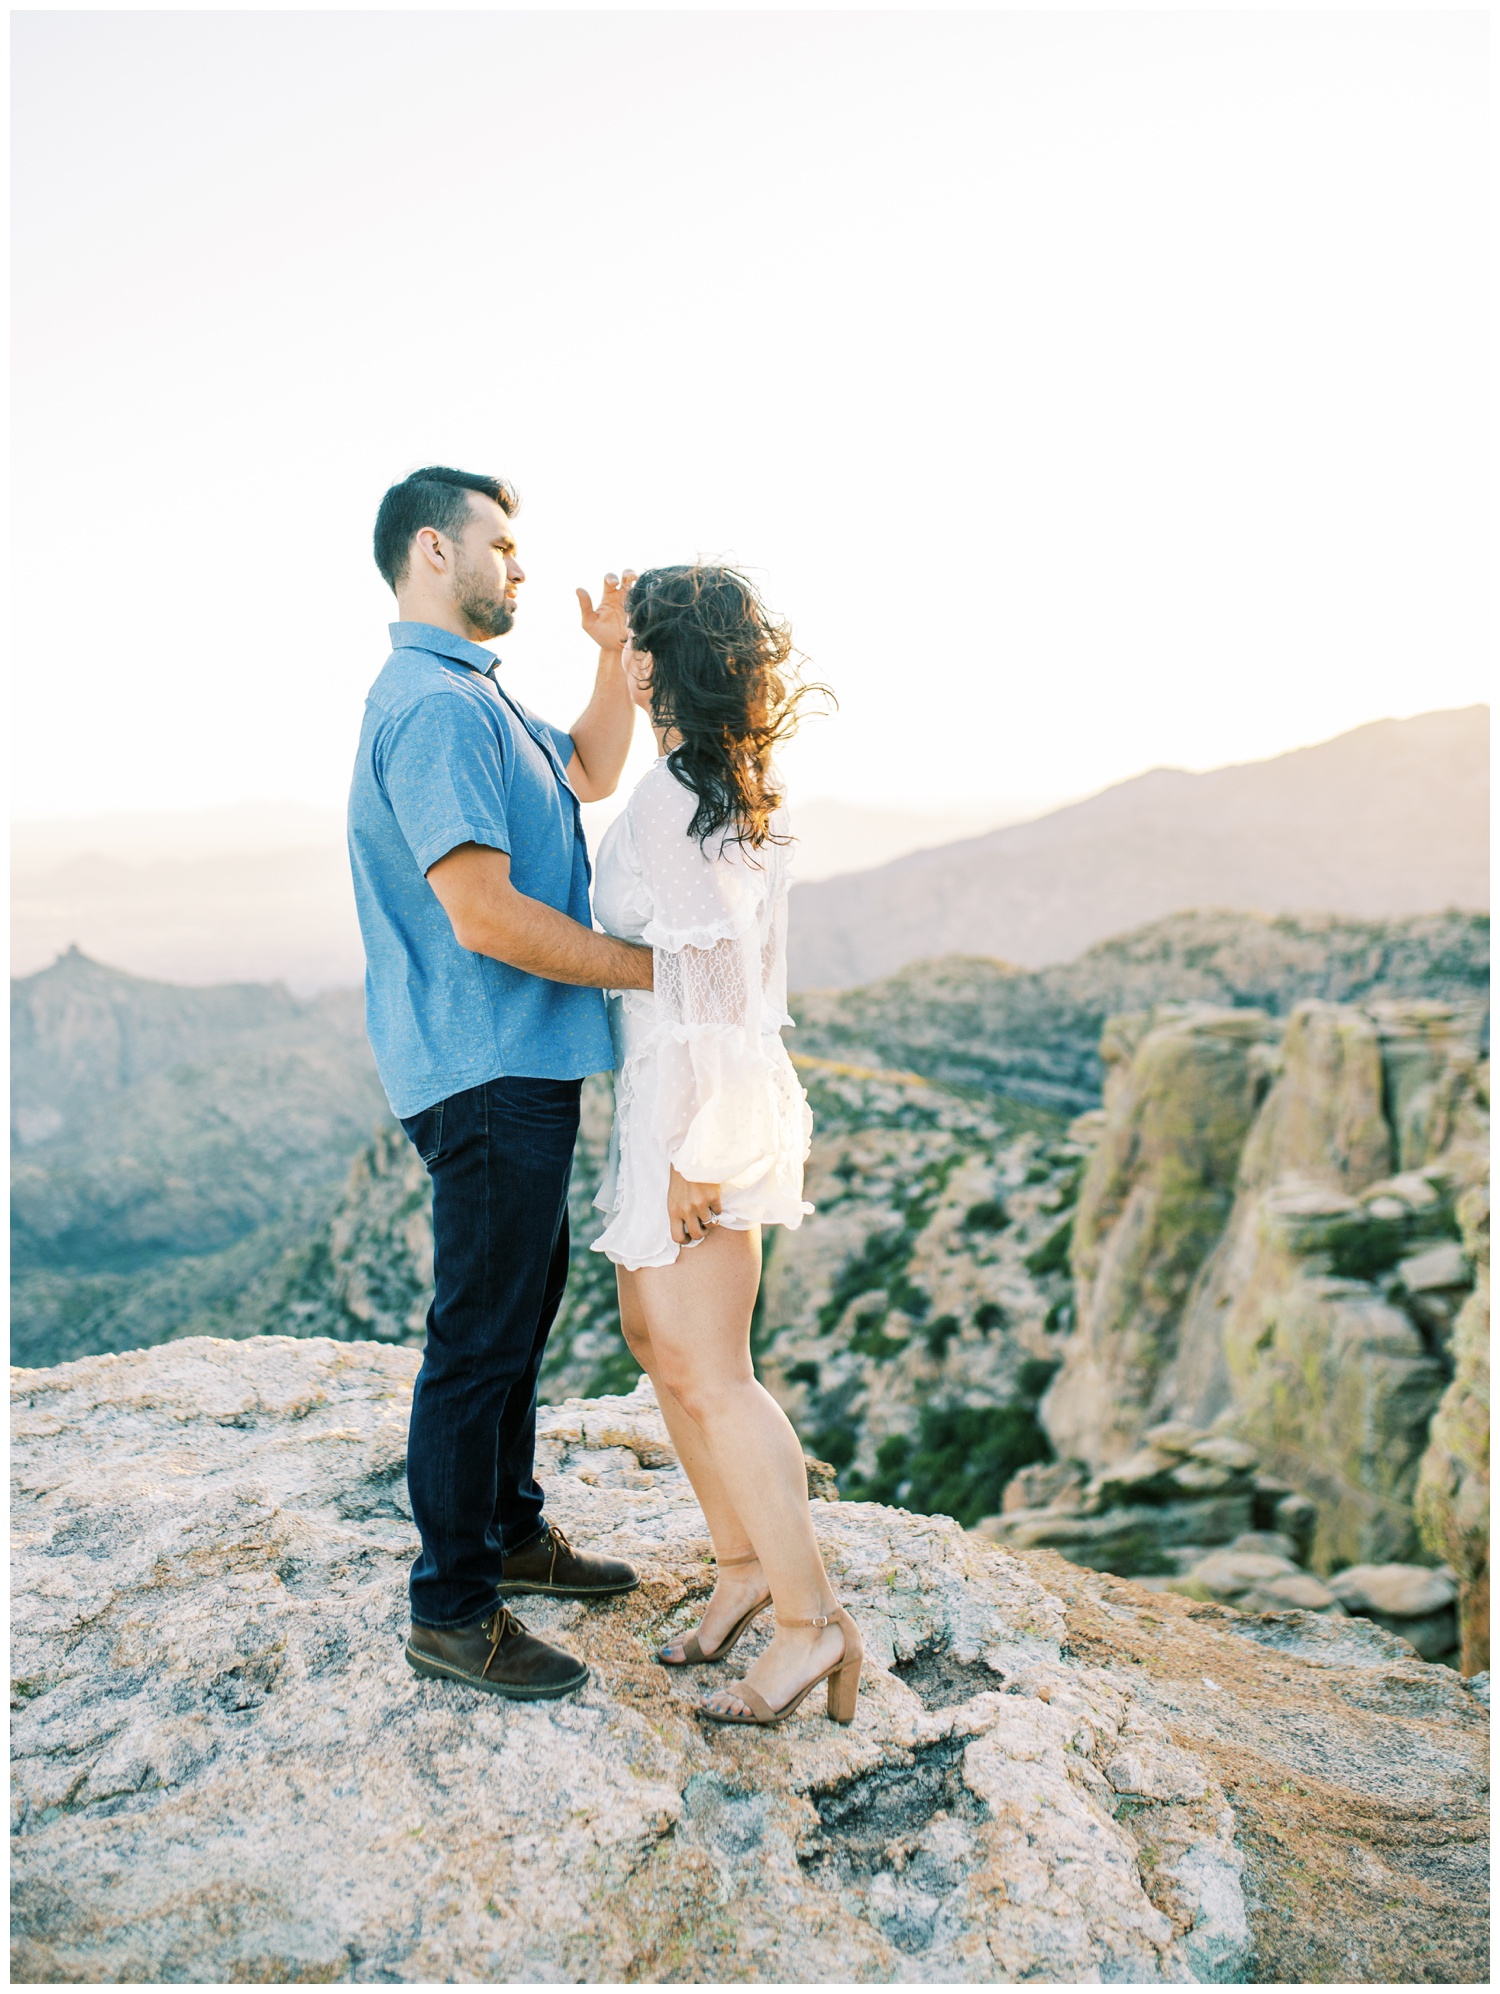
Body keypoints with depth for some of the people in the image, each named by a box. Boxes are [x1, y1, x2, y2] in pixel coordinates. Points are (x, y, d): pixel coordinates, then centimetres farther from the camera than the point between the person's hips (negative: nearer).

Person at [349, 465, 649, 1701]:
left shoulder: (473, 694, 16)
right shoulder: (433, 705, -19)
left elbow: (590, 775, 28)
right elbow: (485, 917, -26)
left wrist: (614, 657, 13)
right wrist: (657, 968, -16)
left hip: (524, 1067, 11)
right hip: (489, 1074, -11)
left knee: (525, 1301, 20)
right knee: (480, 1336, 0)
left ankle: (511, 1532, 37)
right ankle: (452, 1611, 15)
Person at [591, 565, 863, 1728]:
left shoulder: (671, 800, -19)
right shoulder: (747, 792, 10)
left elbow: (712, 987, -22)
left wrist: (699, 1150, -19)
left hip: (697, 1097, -10)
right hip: (715, 1092, 10)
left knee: (710, 1375, 1)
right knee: (657, 1336, 19)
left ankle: (814, 1620, 13)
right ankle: (746, 1562, 32)